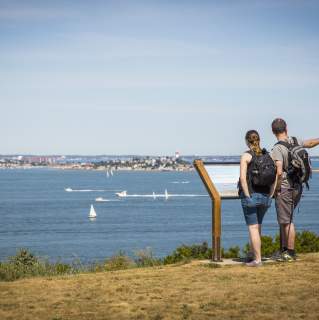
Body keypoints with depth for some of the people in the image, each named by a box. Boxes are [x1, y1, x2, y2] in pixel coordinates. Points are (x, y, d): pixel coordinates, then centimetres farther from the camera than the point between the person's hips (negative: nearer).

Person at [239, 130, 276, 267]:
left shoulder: (246, 156, -8)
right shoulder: (267, 155, 6)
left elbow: (243, 178, -16)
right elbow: (275, 176, 4)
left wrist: (247, 196, -11)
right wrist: (270, 195, 7)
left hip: (251, 196, -5)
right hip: (265, 197, 5)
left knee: (253, 227, -1)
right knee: (258, 225, 20)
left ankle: (257, 260, -4)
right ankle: (255, 253, 28)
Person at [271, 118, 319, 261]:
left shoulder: (277, 149, -17)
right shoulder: (295, 141, 4)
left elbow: (279, 173, -24)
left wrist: (276, 189, -11)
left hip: (284, 189, -8)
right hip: (297, 187, 8)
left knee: (287, 221, -1)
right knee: (283, 219, 17)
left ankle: (290, 253, 4)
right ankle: (284, 250, 21)